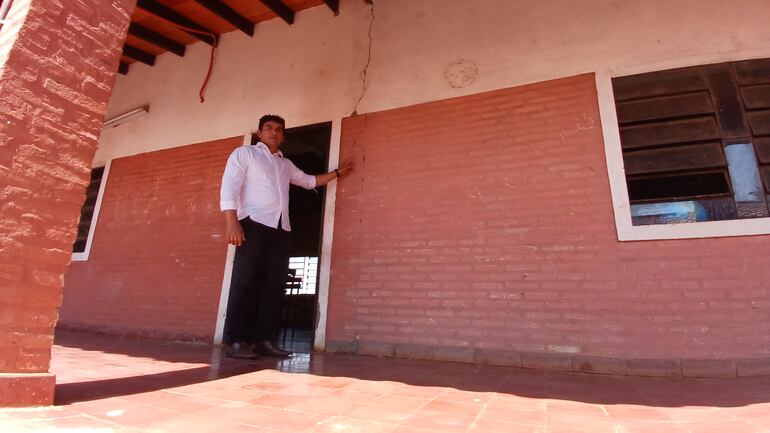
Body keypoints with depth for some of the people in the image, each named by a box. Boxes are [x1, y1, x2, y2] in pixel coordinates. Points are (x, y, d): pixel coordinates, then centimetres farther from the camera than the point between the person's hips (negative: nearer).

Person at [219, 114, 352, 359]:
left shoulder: (286, 164, 28)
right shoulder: (244, 154, 11)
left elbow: (309, 181, 42)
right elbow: (229, 188, -2)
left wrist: (337, 173, 39)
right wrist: (232, 222, -15)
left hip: (281, 228, 6)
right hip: (254, 223, -6)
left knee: (274, 283, -2)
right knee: (245, 281, -10)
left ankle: (263, 339, 2)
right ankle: (236, 341, -8)